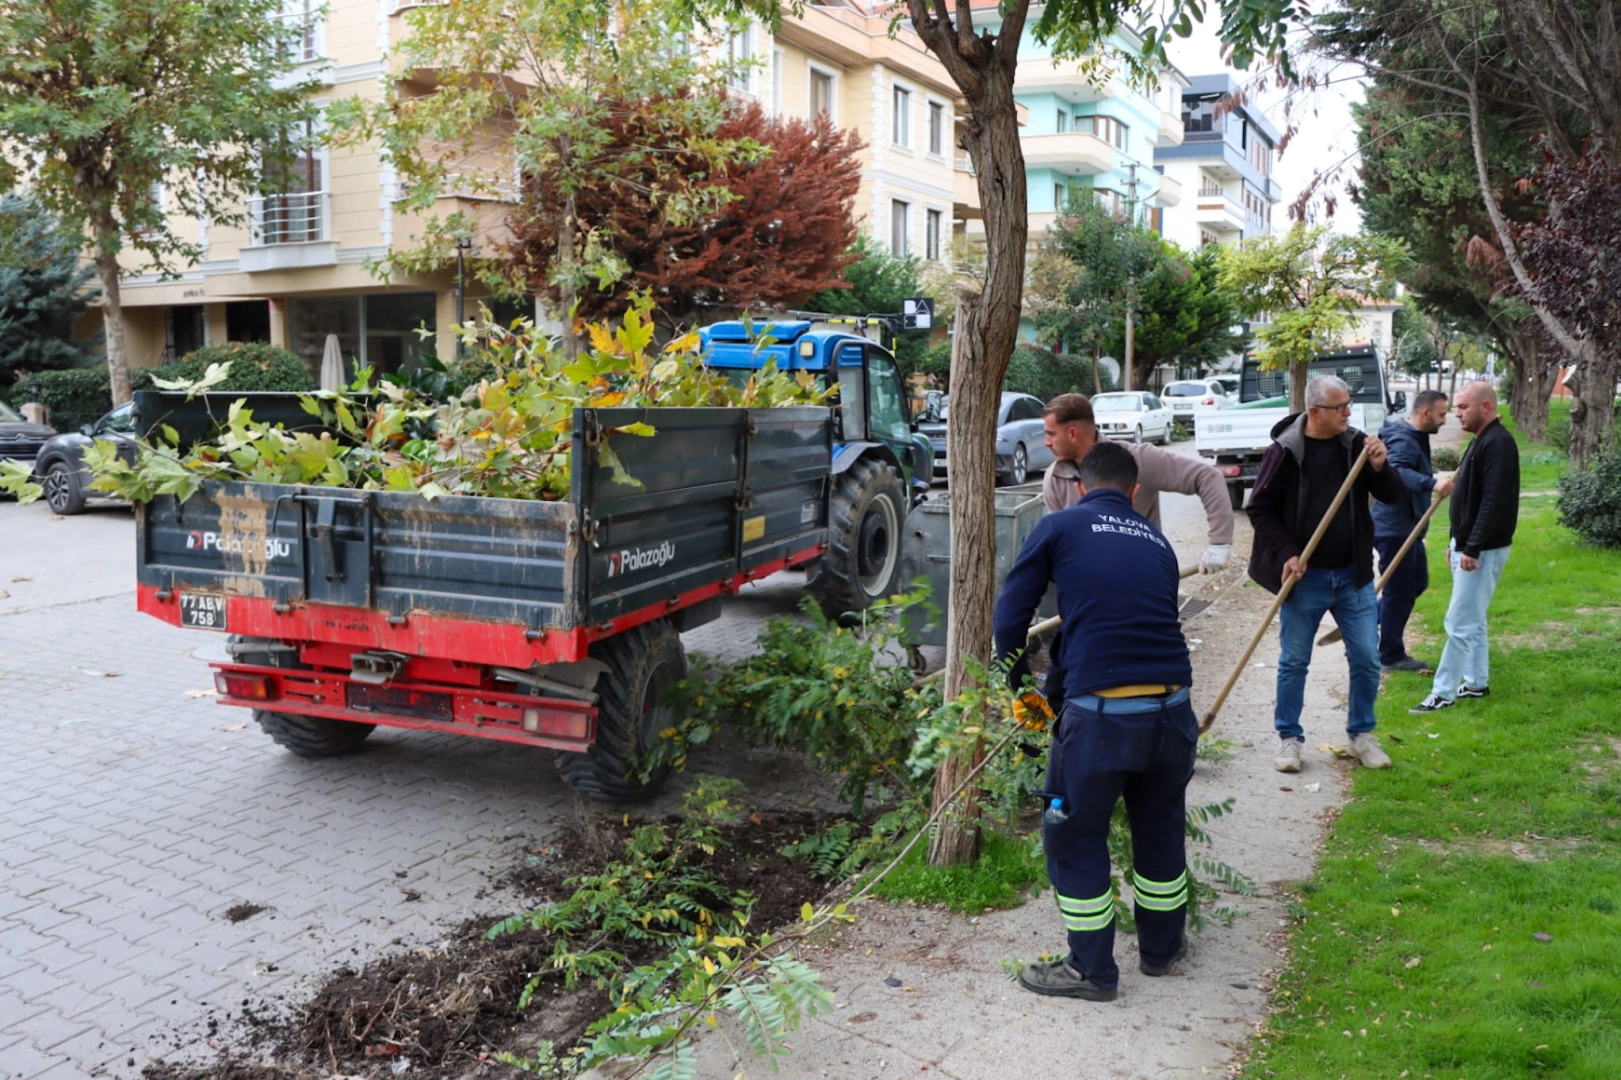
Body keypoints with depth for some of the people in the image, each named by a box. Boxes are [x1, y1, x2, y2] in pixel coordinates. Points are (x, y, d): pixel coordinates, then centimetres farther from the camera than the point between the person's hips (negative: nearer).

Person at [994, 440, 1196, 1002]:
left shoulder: (1059, 527, 3)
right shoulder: (1157, 542, 17)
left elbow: (1010, 617, 1)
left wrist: (1018, 681, 17)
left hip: (1101, 713, -5)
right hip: (1172, 707, 5)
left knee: (1077, 837, 13)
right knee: (1160, 829, 25)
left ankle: (1092, 969, 24)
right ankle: (1162, 947, 41)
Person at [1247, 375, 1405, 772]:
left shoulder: (1356, 445, -1)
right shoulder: (1284, 452, -10)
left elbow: (1394, 496, 2)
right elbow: (1259, 508, -5)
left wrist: (1380, 467, -18)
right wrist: (1286, 554, -13)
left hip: (1353, 575, 3)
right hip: (1304, 577, -3)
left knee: (1366, 659, 8)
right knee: (1294, 661, 6)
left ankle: (1362, 735, 26)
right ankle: (1289, 738, 20)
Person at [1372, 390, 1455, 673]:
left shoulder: (1415, 437, 14)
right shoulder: (1403, 440, -21)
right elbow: (1397, 472, -42)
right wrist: (1432, 483, -54)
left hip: (1406, 527, 11)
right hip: (1394, 529, -11)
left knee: (1417, 583, 18)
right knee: (1399, 591, -2)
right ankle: (1391, 656, 8)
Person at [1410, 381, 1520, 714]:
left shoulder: (1498, 443, -18)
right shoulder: (1481, 441, 15)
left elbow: (1494, 502, -24)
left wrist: (1473, 548, -25)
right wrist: (1457, 543, 21)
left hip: (1483, 549, -11)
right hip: (1467, 545, 11)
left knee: (1460, 623, -8)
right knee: (1472, 620, 16)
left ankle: (1444, 693, -4)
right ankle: (1476, 683, 25)